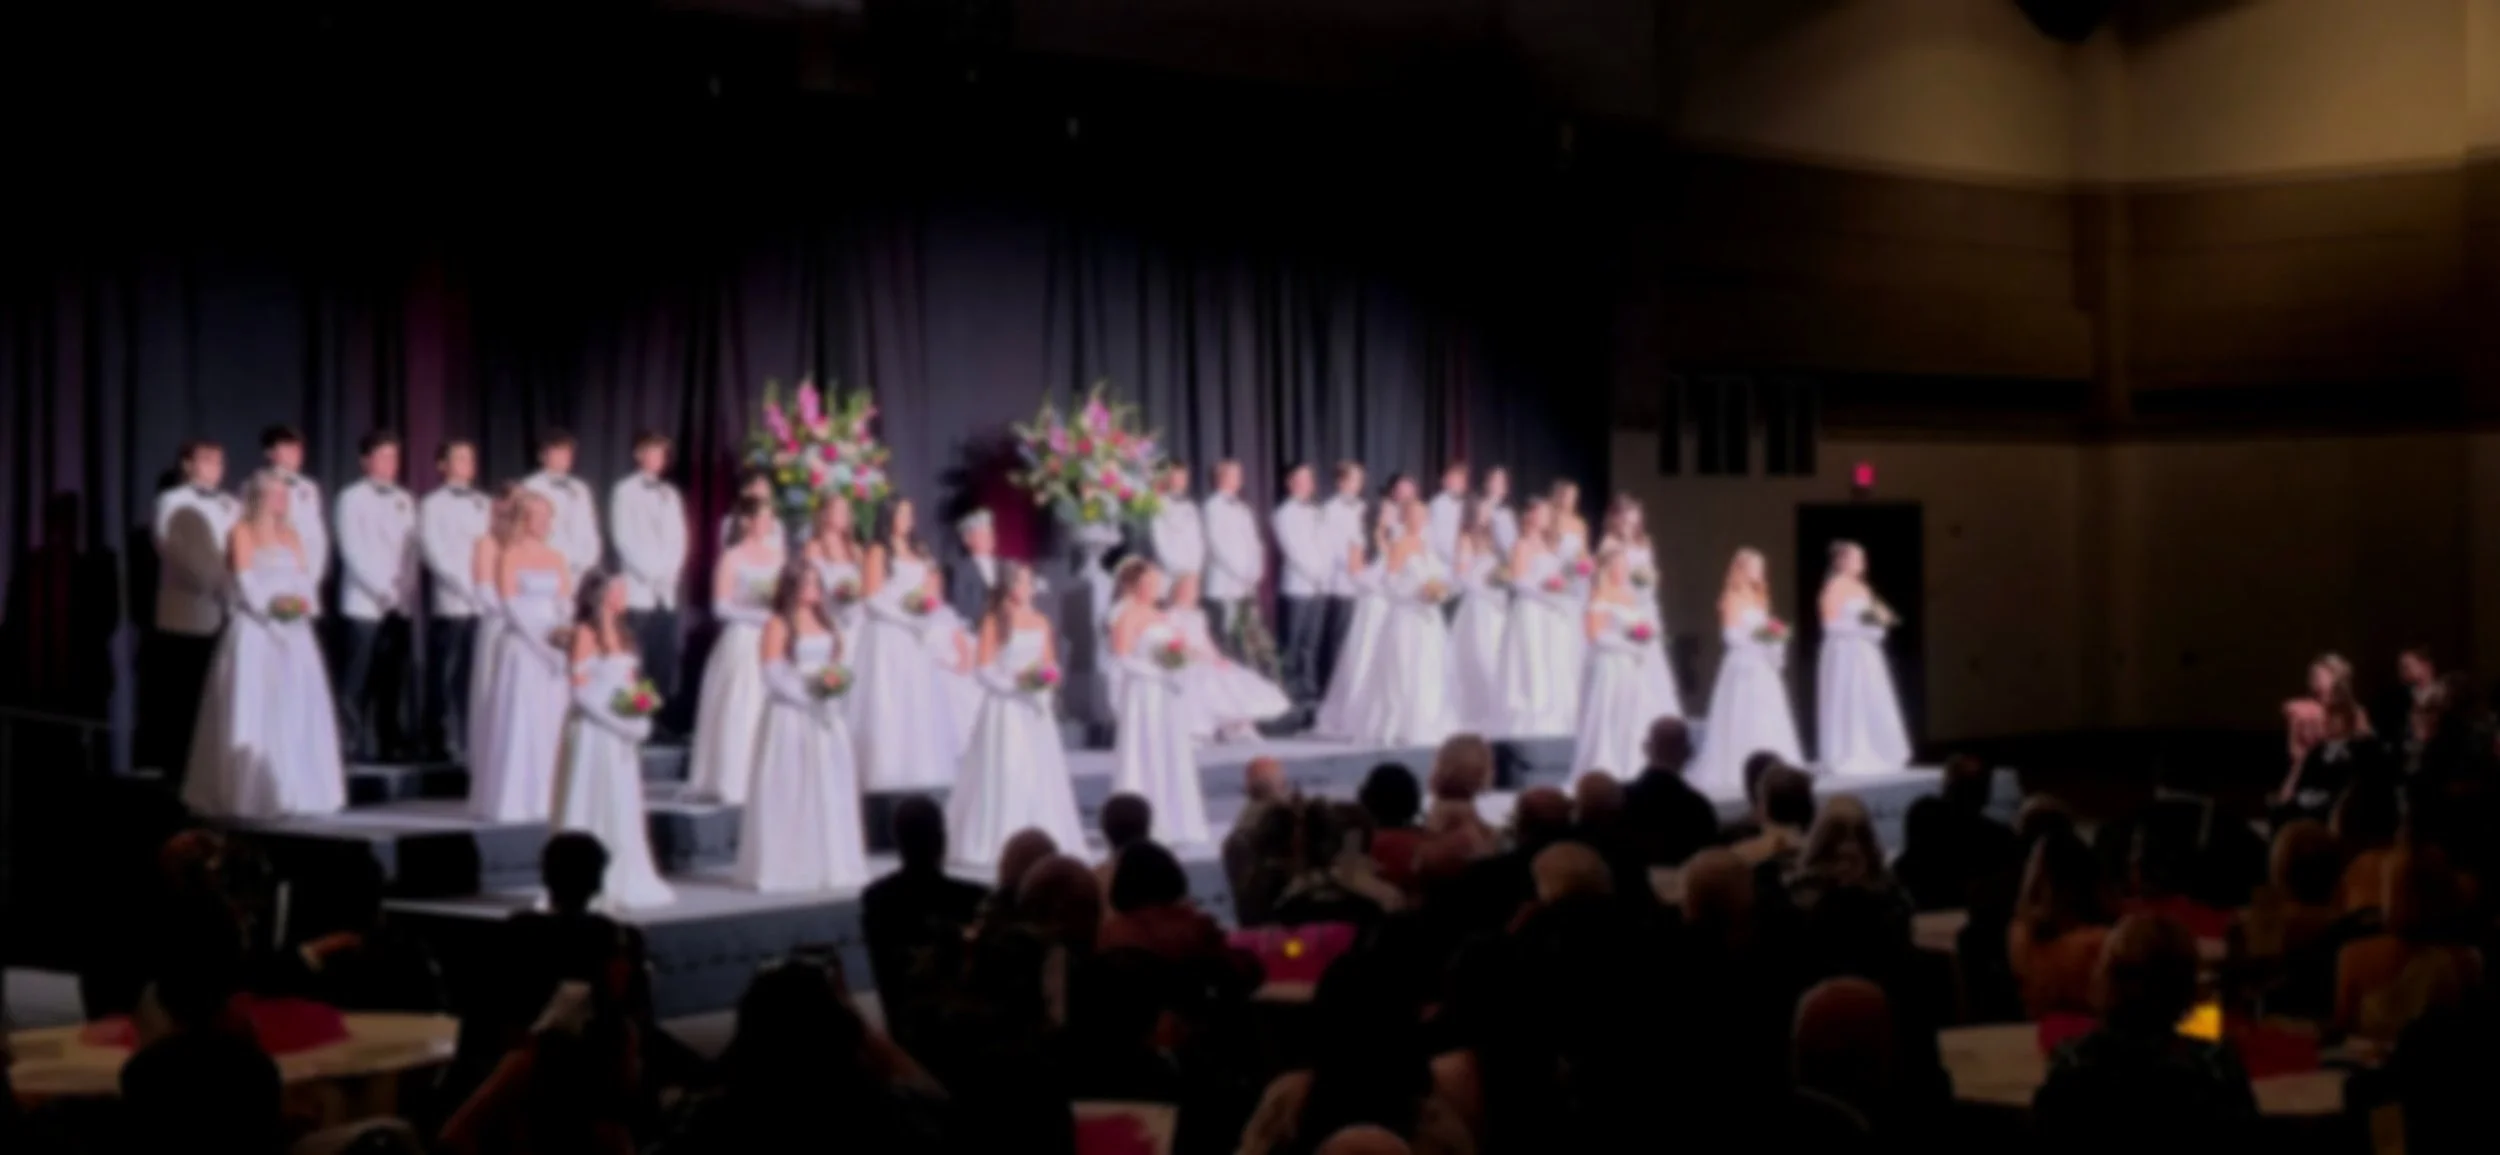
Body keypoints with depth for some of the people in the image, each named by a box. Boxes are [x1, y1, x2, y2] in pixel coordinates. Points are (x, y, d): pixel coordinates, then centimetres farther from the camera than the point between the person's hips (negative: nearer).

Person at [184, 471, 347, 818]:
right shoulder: (242, 534, 0)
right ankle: (250, 794, -2)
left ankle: (293, 791, 9)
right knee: (254, 714, -6)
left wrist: (303, 602, -11)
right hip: (255, 633, -6)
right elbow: (245, 584, -10)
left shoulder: (290, 535, 17)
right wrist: (273, 604, -20)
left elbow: (305, 580, 8)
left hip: (292, 634, 6)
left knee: (296, 712, 4)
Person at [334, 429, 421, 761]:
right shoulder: (352, 497, -1)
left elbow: (411, 550, 12)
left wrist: (407, 591, 0)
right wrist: (382, 589, -13)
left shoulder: (404, 501, 14)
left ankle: (392, 742, 6)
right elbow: (352, 549, -8)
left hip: (401, 603, 5)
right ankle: (352, 744, -4)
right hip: (366, 601, -4)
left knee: (394, 678, 3)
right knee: (359, 678, -6)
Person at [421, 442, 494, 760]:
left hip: (487, 603, 4)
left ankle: (474, 742, 4)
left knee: (479, 677, 0)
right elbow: (435, 553, -5)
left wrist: (492, 587, -2)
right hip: (452, 602, -4)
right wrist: (468, 585, -14)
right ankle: (443, 744, 2)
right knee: (446, 678, -2)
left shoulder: (485, 504, 20)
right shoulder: (433, 504, 4)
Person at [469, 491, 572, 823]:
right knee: (520, 722, -5)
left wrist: (565, 632, -12)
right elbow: (512, 607, -11)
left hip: (555, 649, 5)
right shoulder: (509, 557, -3)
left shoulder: (557, 559, 12)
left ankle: (548, 798, 10)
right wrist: (544, 636, -17)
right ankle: (513, 801, -1)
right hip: (522, 647, -5)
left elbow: (567, 605, 7)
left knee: (553, 722, 4)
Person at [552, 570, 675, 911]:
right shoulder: (585, 633, -11)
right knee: (594, 807, -4)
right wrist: (616, 720, -18)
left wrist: (639, 713, -2)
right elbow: (582, 691, -16)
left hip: (621, 733, 8)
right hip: (594, 730, -8)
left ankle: (623, 884, 15)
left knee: (623, 808, 9)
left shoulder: (621, 634, 13)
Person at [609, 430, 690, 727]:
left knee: (665, 660, 0)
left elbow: (678, 538, 14)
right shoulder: (625, 491, 1)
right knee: (637, 663, -8)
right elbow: (624, 538, -6)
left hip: (667, 590, 5)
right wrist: (651, 574, -11)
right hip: (638, 589, -5)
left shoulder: (671, 494, 18)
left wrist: (670, 573, -2)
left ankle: (660, 720, 3)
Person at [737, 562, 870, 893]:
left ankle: (830, 865, 13)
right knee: (789, 790, -5)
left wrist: (835, 683, -4)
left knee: (829, 789, 7)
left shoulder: (825, 622, 14)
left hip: (825, 715, 7)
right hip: (790, 716, -7)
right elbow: (774, 674, -14)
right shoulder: (778, 625, -7)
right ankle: (785, 868, -2)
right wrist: (809, 693, -19)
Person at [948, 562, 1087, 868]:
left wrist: (1047, 677, -7)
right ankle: (997, 844, -4)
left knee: (1041, 773, 3)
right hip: (1004, 705, -5)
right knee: (1004, 774, -7)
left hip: (1034, 706, 6)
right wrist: (1015, 682, -18)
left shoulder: (1040, 621, 10)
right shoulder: (995, 620, -6)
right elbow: (982, 669, -9)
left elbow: (1050, 662, 14)